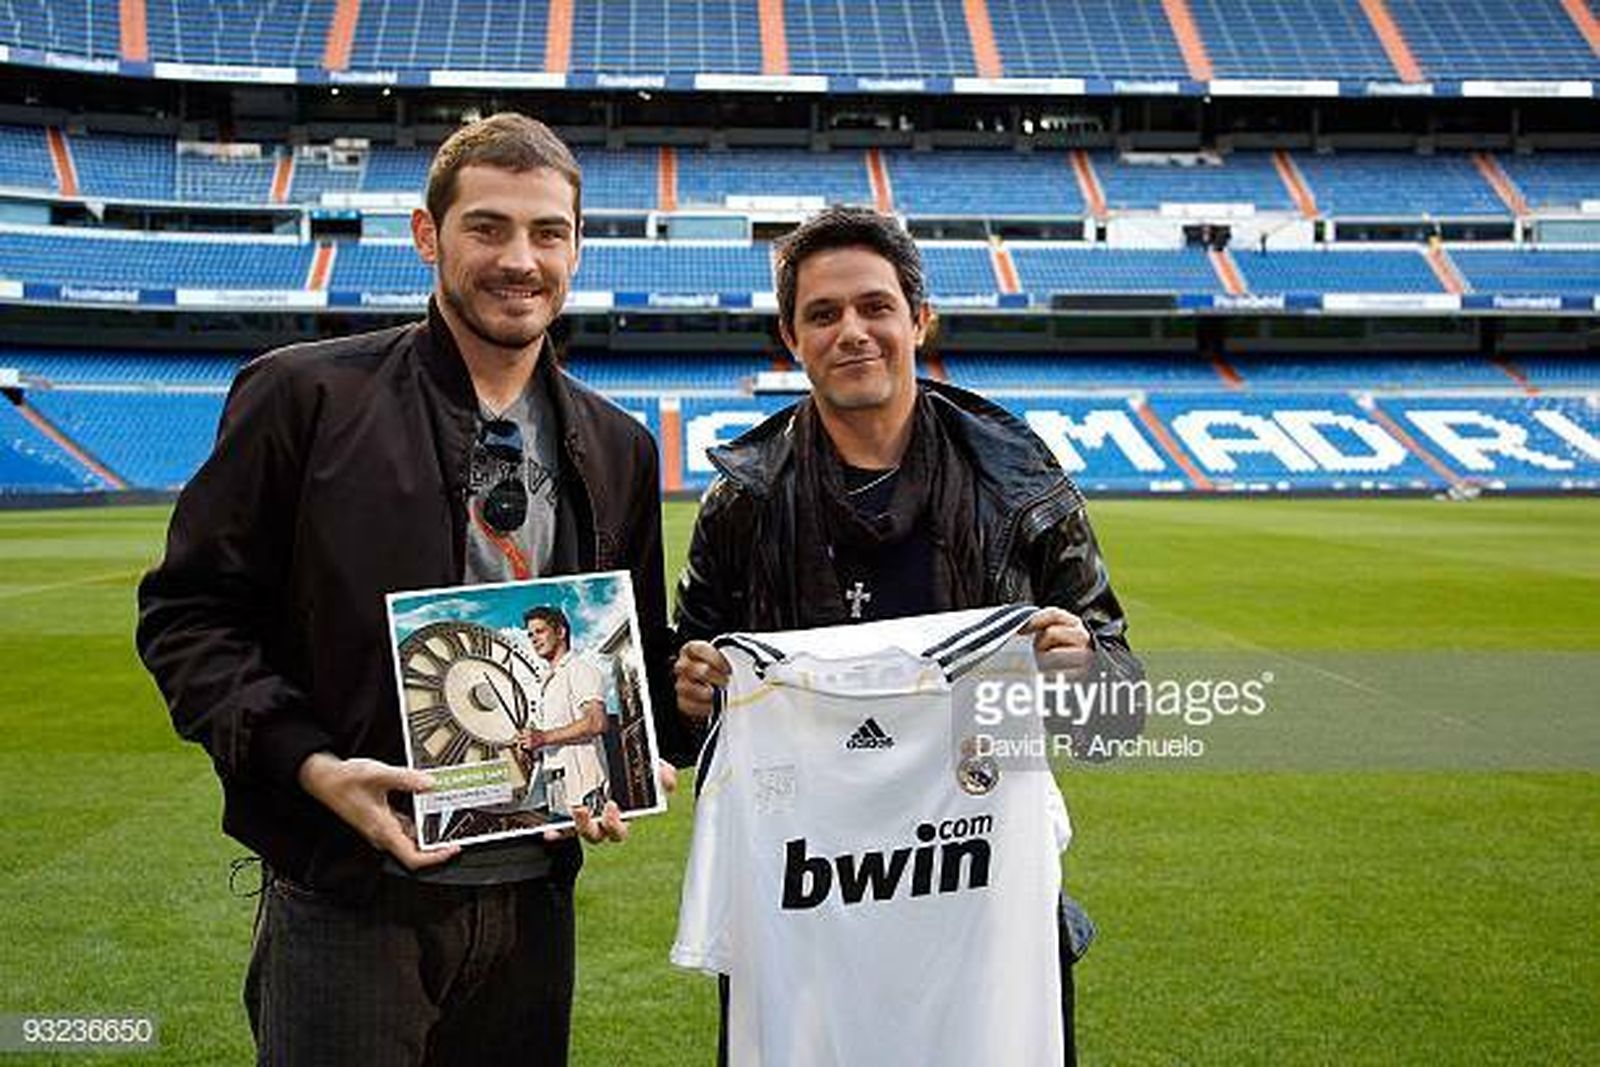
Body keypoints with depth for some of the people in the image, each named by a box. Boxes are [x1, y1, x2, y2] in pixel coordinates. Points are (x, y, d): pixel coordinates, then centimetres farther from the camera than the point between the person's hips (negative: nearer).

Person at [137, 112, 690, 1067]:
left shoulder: (619, 449, 8)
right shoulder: (305, 395, -6)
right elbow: (188, 612, -4)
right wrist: (309, 764, -16)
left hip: (534, 896, 4)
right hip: (348, 900, -4)